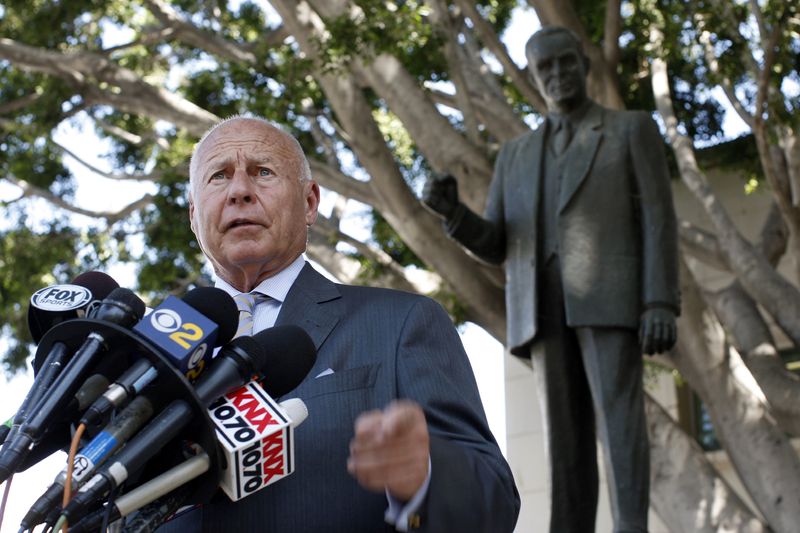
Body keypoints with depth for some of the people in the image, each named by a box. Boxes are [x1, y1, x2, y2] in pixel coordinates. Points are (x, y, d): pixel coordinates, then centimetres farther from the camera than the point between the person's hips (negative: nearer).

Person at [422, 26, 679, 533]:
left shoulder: (634, 128, 12)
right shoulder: (517, 155, 24)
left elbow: (658, 221, 2)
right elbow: (495, 247, 17)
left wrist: (662, 304, -14)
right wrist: (450, 209, -4)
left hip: (612, 297, -4)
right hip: (547, 310, 4)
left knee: (618, 421, -18)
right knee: (566, 439, -4)